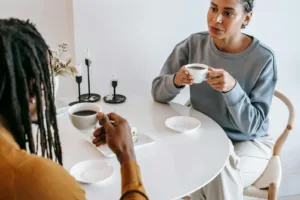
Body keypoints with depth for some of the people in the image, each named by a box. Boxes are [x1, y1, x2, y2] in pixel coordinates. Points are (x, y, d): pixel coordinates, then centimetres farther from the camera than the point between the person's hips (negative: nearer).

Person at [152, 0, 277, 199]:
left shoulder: (263, 58, -19)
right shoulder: (193, 44, -11)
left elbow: (252, 124, -19)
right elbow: (157, 92, -7)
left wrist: (232, 88, -37)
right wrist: (176, 80, -31)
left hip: (248, 142, -1)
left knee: (221, 170, -32)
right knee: (200, 171, -29)